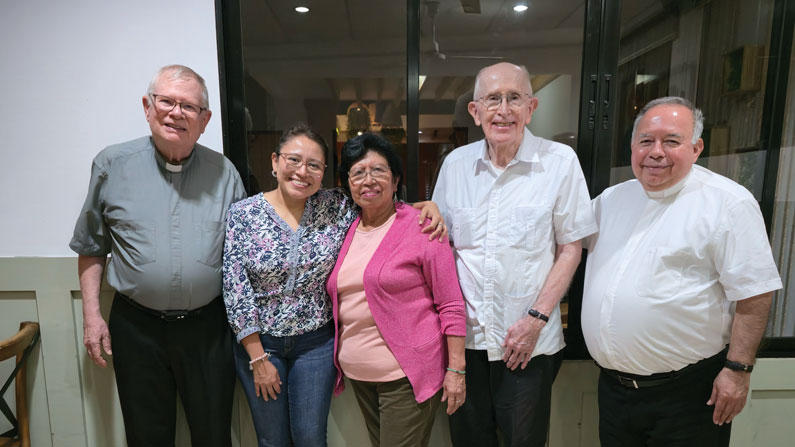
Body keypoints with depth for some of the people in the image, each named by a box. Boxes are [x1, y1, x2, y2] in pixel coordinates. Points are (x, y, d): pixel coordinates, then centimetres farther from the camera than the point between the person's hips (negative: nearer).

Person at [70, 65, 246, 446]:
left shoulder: (224, 172, -1)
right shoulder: (112, 164, -2)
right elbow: (91, 247, 6)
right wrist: (91, 315, 1)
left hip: (208, 327, 0)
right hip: (137, 326, 0)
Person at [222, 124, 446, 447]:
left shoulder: (336, 207, -7)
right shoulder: (243, 213, -10)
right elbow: (236, 289, -10)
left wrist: (427, 205, -17)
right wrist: (258, 358, -9)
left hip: (316, 342, 1)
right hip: (258, 342, 0)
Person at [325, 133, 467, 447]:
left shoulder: (421, 227, -11)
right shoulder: (347, 231, 6)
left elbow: (451, 305, -10)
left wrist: (456, 368, -11)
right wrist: (341, 358, 12)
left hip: (407, 374, -6)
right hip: (359, 373, 6)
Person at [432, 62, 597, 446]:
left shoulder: (560, 161, -8)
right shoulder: (455, 163, 1)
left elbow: (570, 248, -4)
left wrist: (536, 319, -11)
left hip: (528, 341, -2)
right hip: (464, 336, 3)